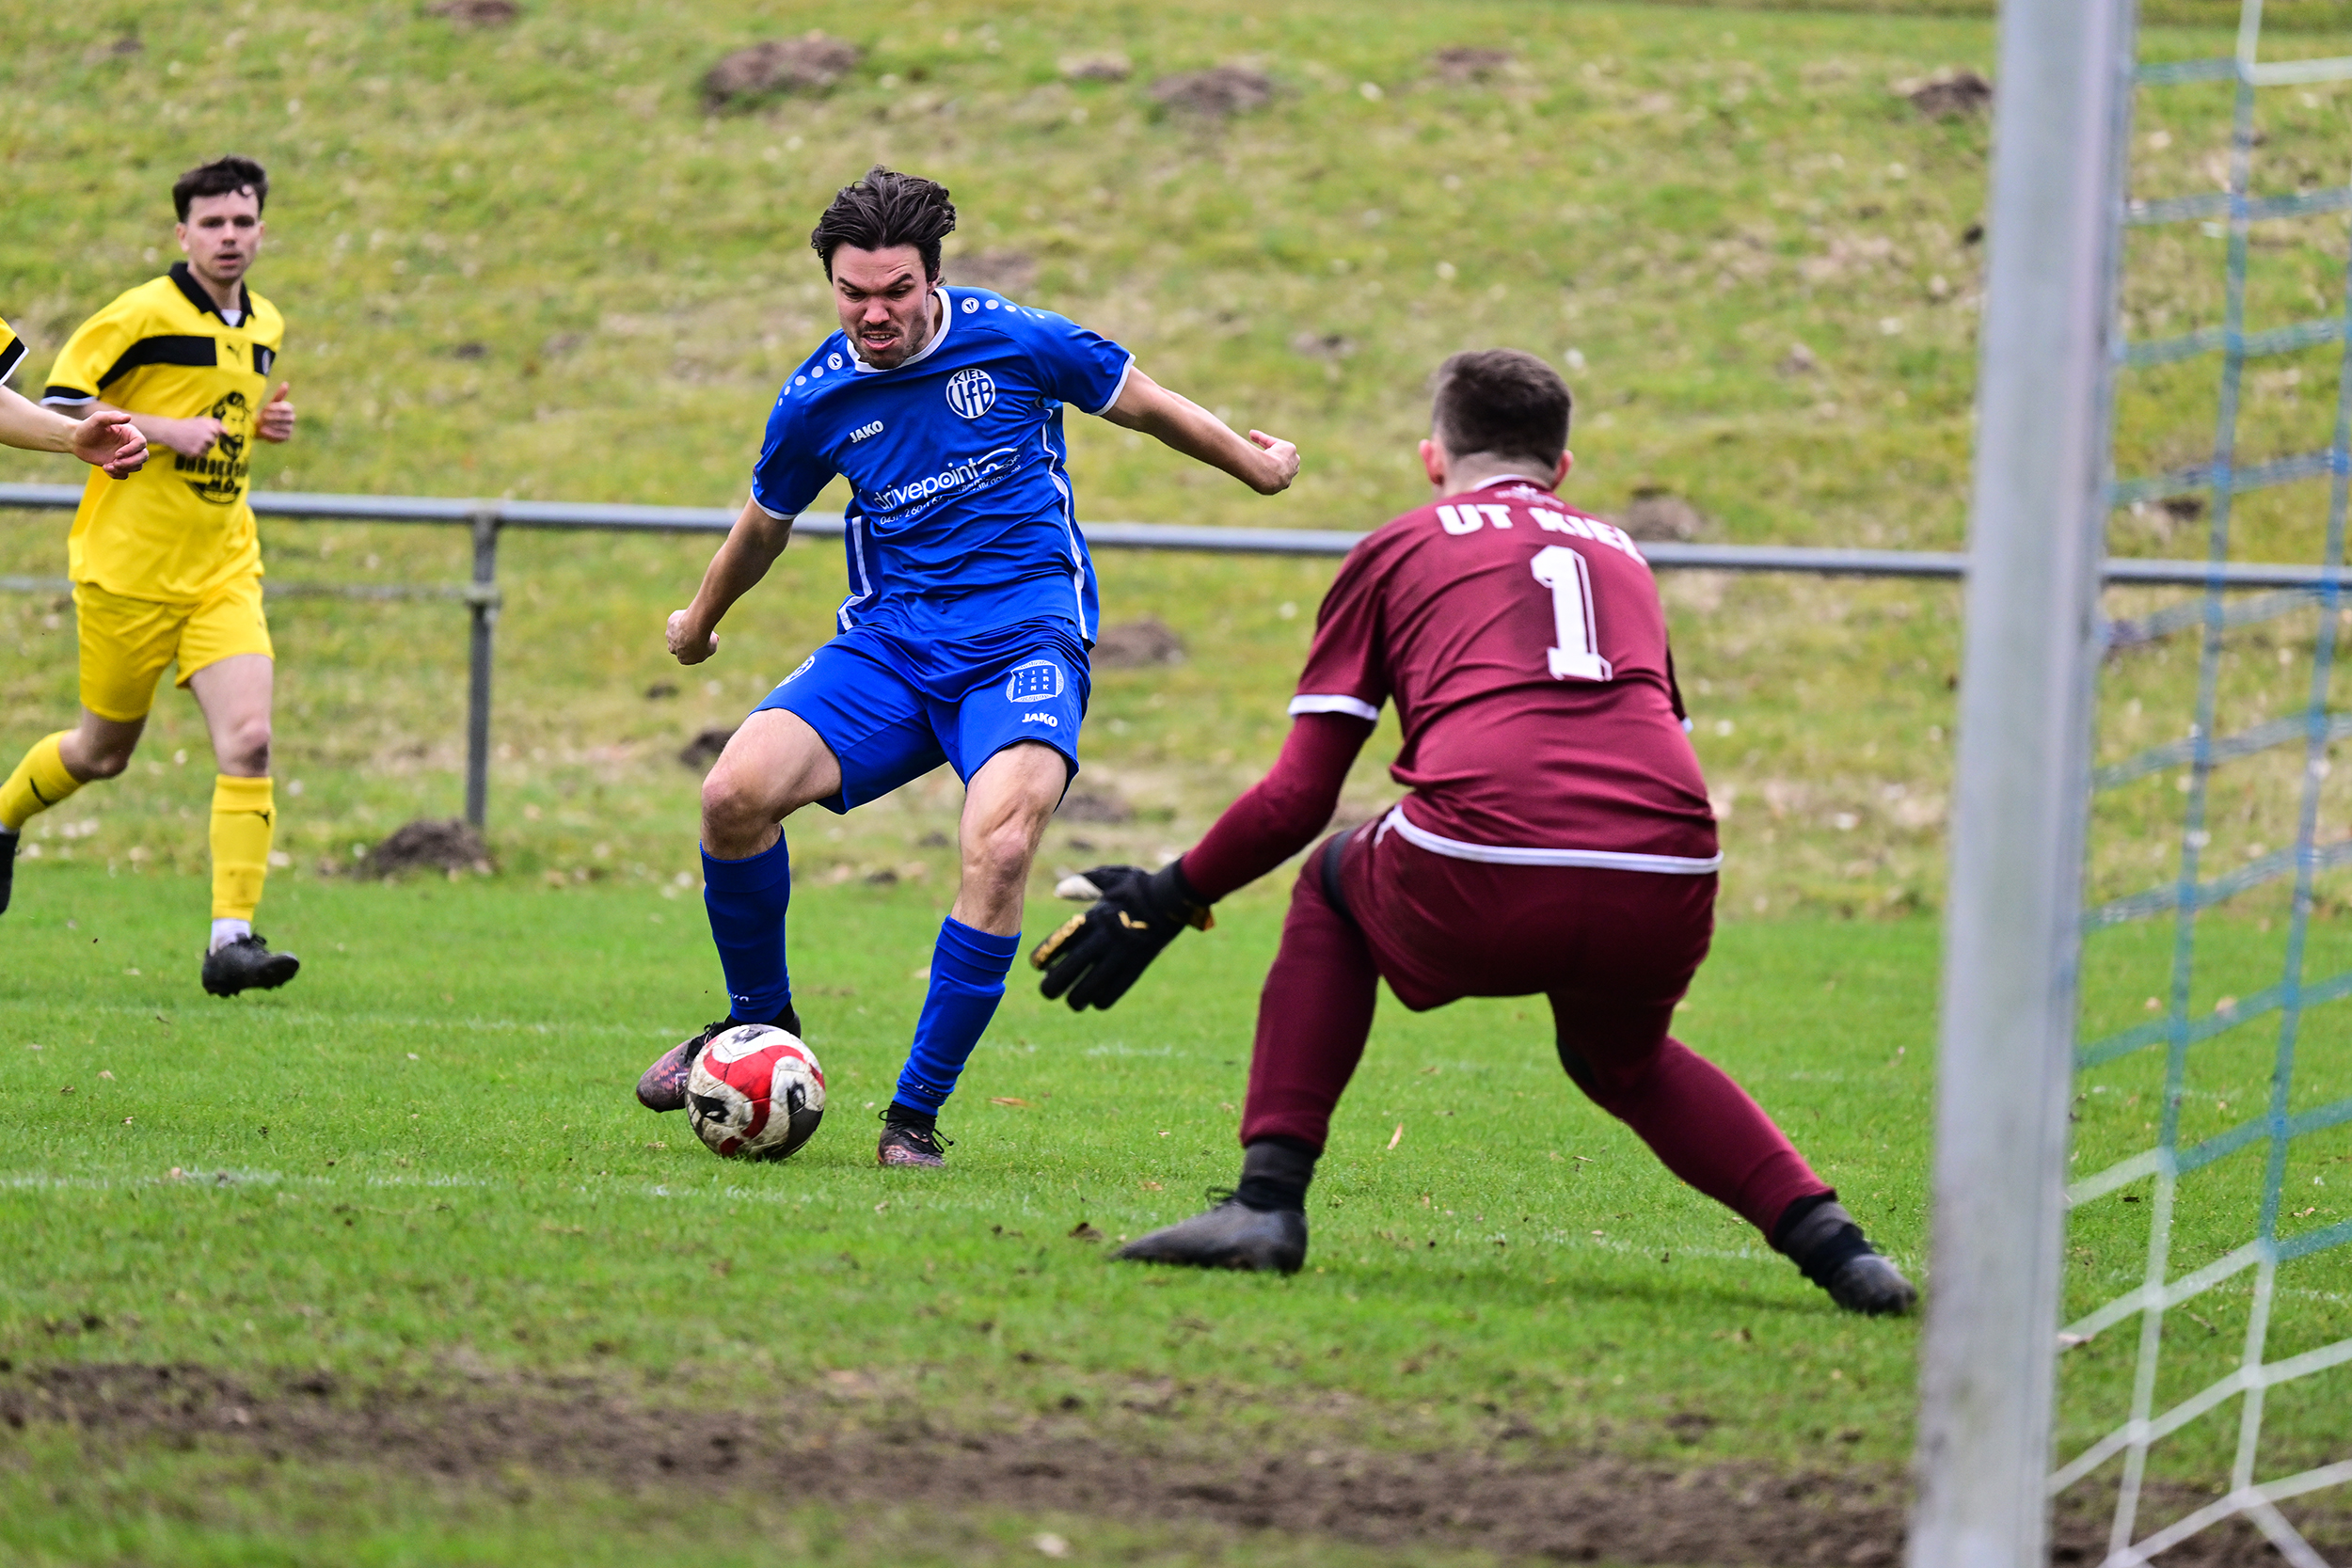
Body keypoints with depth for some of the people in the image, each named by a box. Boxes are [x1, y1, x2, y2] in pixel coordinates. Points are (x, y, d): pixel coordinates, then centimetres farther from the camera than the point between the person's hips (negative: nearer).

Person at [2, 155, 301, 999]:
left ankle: (232, 937, -15)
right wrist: (160, 429, -20)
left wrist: (264, 423, 6)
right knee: (104, 749, 9)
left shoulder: (264, 327, 10)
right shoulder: (143, 314, -12)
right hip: (128, 570, -5)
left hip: (223, 572, 5)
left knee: (249, 741, -14)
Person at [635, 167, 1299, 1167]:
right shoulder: (816, 399, 1)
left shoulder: (1015, 342, -7)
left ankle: (916, 1113, -19)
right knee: (735, 793, -21)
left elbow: (1143, 404, 11)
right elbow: (764, 526, 22)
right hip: (889, 642, 3)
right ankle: (759, 1025, 6)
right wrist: (699, 623, 37)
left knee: (1000, 846, -30)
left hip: (1024, 639, -3)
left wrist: (1254, 465, 25)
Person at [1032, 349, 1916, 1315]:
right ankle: (1826, 1237, 16)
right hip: (1666, 894, 3)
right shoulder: (1621, 554, 31)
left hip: (1482, 888, -3)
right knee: (1622, 1061, 36)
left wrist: (1167, 901, 29)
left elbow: (1298, 798, 16)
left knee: (1334, 883, 31)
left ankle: (1269, 1198, 18)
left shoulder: (1398, 549, 21)